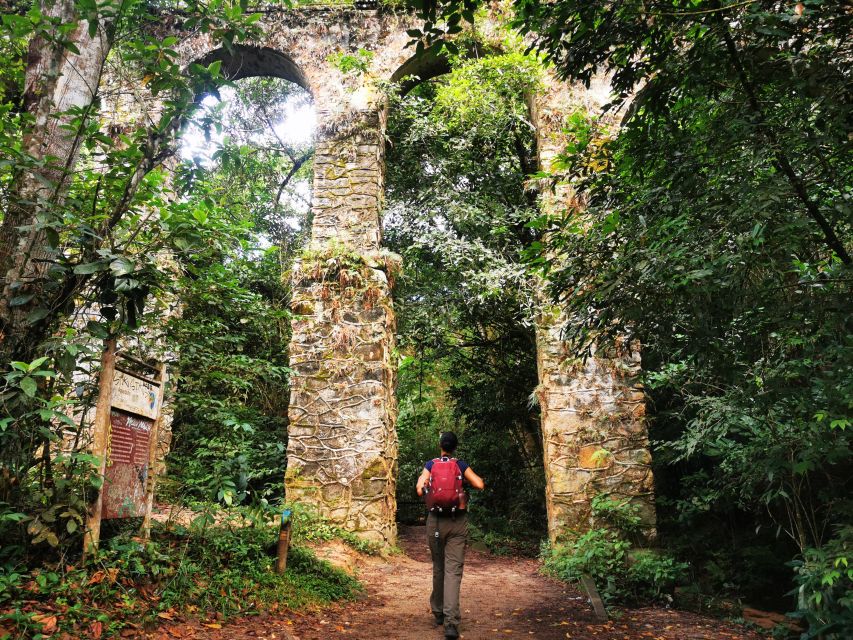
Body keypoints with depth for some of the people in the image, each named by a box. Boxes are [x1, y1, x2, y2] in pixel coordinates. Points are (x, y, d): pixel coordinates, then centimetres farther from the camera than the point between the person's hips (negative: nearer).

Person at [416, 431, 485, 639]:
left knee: (438, 567, 17)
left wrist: (428, 489, 14)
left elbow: (420, 489, -8)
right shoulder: (461, 465, 2)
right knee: (453, 570, -5)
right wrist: (466, 481, 14)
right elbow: (480, 485, -6)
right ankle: (451, 621, -16)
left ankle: (439, 612, 30)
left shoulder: (431, 465, 2)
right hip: (458, 521, -1)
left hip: (436, 520, 1)